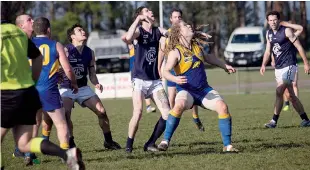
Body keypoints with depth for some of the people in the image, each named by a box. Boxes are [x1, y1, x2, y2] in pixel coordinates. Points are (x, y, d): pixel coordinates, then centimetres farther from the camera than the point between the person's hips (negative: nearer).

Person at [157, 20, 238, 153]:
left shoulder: (196, 46, 10)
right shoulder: (175, 52, -9)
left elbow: (207, 57, 32)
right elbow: (165, 71, -20)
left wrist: (224, 66, 36)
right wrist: (175, 79, -40)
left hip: (203, 89, 6)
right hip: (186, 90, -6)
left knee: (223, 107, -16)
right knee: (179, 106, -37)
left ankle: (227, 145, -6)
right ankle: (165, 141, -25)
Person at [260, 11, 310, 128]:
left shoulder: (286, 31, -9)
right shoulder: (269, 34, 10)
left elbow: (299, 47, -9)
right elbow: (268, 51, 16)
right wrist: (263, 65, 2)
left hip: (289, 65, -7)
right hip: (278, 68, 7)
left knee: (279, 92, -16)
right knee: (291, 95, 8)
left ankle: (274, 121, -12)